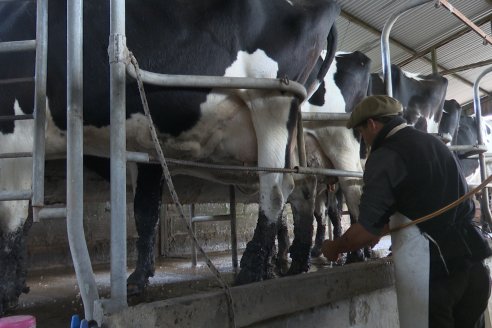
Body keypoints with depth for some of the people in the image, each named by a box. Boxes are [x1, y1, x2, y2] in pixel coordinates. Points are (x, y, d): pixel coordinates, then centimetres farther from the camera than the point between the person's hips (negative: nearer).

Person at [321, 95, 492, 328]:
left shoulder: (386, 156, -9)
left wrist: (335, 248, 5)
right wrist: (381, 230, 34)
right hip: (473, 264, 8)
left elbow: (367, 230, -14)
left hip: (431, 271, -8)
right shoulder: (434, 143, 16)